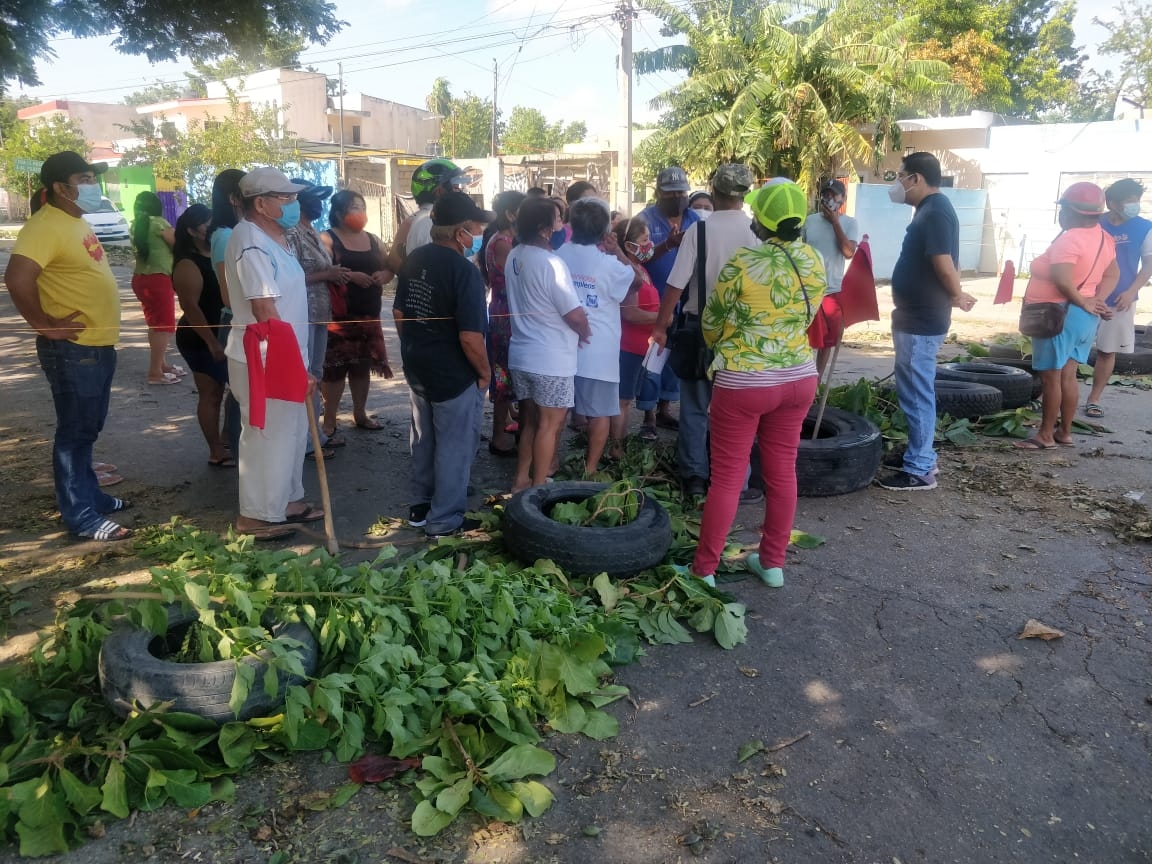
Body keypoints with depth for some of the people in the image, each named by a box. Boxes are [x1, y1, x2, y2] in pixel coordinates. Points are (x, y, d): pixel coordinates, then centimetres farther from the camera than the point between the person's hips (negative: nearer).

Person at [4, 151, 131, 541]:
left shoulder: (76, 222, 14)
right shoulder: (45, 226, -17)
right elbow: (17, 279, -29)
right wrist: (45, 325, -19)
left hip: (98, 345, 9)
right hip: (73, 350, -9)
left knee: (88, 429, 19)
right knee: (76, 432, -2)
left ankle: (89, 494, 32)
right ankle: (82, 516, 5)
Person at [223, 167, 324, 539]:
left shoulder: (271, 238, 12)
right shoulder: (251, 243, -20)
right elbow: (265, 312, -25)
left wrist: (296, 361, 19)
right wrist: (295, 366, -24)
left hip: (281, 357, 10)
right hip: (264, 361, -10)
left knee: (290, 432, 18)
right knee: (267, 438, 1)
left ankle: (288, 500, 32)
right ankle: (258, 515, 14)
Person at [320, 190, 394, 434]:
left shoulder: (372, 240, 15)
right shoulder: (327, 239, -5)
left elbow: (388, 268, 19)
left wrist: (383, 276, -4)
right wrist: (350, 276, -26)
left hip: (369, 314, 6)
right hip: (339, 316, -6)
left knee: (363, 365, 13)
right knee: (335, 367, -6)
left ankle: (360, 414, 25)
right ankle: (329, 420, 4)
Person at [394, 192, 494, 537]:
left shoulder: (415, 260, 2)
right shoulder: (464, 270, -23)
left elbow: (399, 313, 10)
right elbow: (470, 337, -26)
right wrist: (485, 372, -11)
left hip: (418, 369, 8)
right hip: (455, 376, -8)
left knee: (424, 441, 21)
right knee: (453, 448, 7)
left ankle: (420, 507, 34)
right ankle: (444, 520, 17)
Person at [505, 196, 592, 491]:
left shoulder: (514, 257, 4)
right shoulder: (550, 263, -21)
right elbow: (575, 315, -20)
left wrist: (571, 332, 15)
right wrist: (584, 333, 2)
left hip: (520, 354, 8)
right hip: (550, 360, -8)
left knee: (529, 420, 19)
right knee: (549, 424, 6)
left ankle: (521, 479, 28)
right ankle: (538, 487, 14)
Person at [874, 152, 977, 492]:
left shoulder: (935, 212, -18)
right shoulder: (930, 209, 15)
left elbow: (944, 264, -23)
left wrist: (957, 296, -8)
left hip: (922, 320, -11)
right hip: (914, 317, 11)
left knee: (916, 395, -4)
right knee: (916, 392, 17)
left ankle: (919, 470, 4)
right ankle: (922, 458, 27)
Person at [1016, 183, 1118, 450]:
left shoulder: (1069, 240, -20)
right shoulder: (1104, 238, 9)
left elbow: (1062, 281, -30)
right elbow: (1112, 274, 13)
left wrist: (1083, 303, -15)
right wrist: (1097, 301, 1)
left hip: (1060, 316, -9)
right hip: (1085, 317, 9)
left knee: (1050, 377, -2)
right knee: (1068, 375, 13)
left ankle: (1045, 435, 4)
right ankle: (1065, 433, 19)